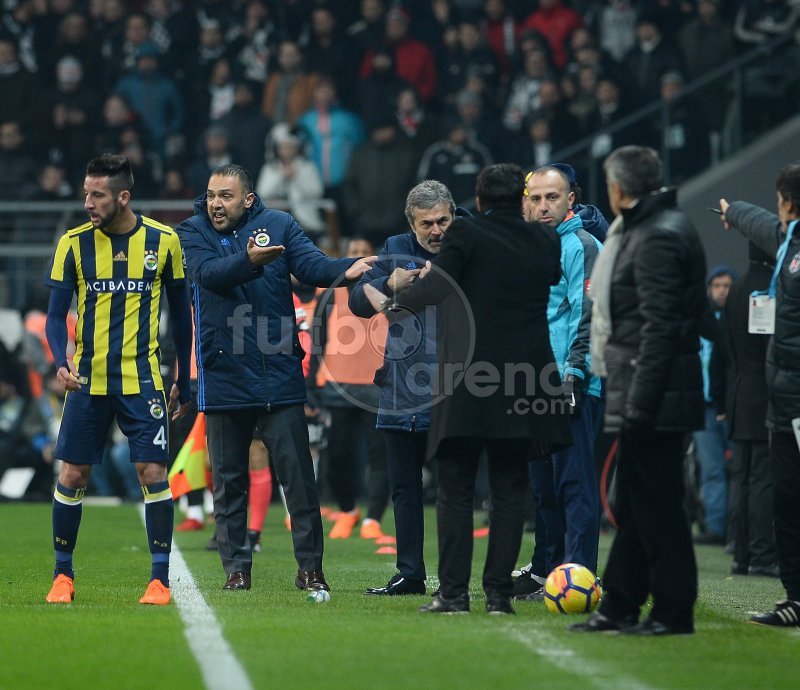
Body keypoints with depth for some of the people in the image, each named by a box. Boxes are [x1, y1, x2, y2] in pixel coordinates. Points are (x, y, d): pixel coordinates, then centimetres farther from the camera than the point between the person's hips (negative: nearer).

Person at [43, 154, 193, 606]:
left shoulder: (163, 241, -1)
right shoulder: (73, 243, 0)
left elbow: (180, 313, 8)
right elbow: (57, 314, 1)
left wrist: (184, 382, 10)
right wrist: (62, 362, -19)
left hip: (142, 378, -1)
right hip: (87, 378, 1)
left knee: (153, 472, -8)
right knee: (72, 475, 1)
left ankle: (160, 580, -1)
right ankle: (64, 576, 14)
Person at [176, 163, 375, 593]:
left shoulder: (278, 225, 4)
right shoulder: (193, 232, 2)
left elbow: (311, 264, -11)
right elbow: (209, 273, -17)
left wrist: (345, 269, -33)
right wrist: (249, 261, -37)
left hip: (279, 375, 0)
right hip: (223, 376, 1)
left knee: (298, 475, 0)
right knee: (228, 480, 7)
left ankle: (310, 568, 6)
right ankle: (236, 568, 16)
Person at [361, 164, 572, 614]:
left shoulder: (466, 234, -4)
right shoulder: (545, 244, 7)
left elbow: (436, 287, -14)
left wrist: (391, 303, -2)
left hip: (467, 382, -3)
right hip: (521, 385, 3)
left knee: (456, 488, 3)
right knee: (509, 488, 7)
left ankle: (454, 592, 0)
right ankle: (498, 592, 3)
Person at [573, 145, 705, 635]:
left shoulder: (658, 238, -15)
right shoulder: (640, 231, 17)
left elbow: (660, 328, -22)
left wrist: (640, 405, -23)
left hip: (655, 399, -11)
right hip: (640, 398, 11)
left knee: (656, 504, -6)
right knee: (634, 504, 14)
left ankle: (674, 612, -2)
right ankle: (619, 607, 20)